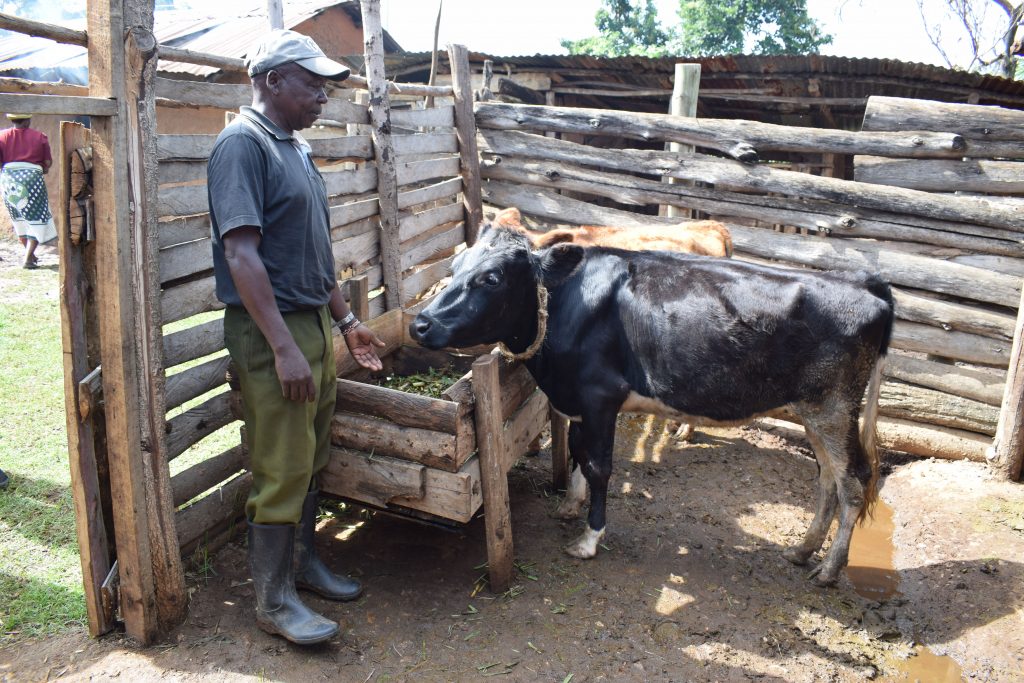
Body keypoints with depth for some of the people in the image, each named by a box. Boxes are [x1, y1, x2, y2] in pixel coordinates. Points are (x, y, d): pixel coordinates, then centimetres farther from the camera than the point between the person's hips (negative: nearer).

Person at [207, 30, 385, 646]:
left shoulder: (296, 147, 15)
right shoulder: (243, 145, -12)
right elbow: (241, 254, -21)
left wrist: (346, 320, 20)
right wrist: (284, 348, -25)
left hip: (316, 323, 9)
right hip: (271, 333, -9)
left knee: (312, 457, 16)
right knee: (282, 469, -2)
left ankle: (303, 561, 33)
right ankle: (273, 600, 13)